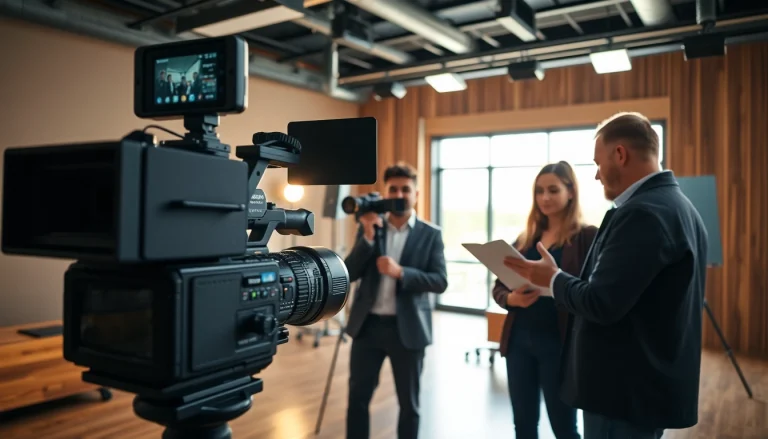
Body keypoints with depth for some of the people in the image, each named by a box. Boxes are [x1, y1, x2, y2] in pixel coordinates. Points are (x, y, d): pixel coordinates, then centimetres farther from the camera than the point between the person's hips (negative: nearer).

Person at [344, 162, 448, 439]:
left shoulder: (431, 234, -2)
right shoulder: (369, 226, 5)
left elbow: (440, 281, -9)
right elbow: (349, 274, -2)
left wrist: (401, 272, -23)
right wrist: (368, 235, -15)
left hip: (408, 328, -2)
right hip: (368, 325, 2)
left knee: (408, 403, 11)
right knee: (357, 397, 11)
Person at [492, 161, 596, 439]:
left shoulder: (587, 237, -5)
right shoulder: (525, 238, 11)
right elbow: (498, 286, 11)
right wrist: (511, 298, -11)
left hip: (559, 343, -5)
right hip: (519, 340, 5)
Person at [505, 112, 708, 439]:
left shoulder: (642, 213, -23)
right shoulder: (677, 205, 10)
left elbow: (601, 304, -26)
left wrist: (553, 278, -8)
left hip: (627, 389, -10)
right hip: (654, 381, 10)